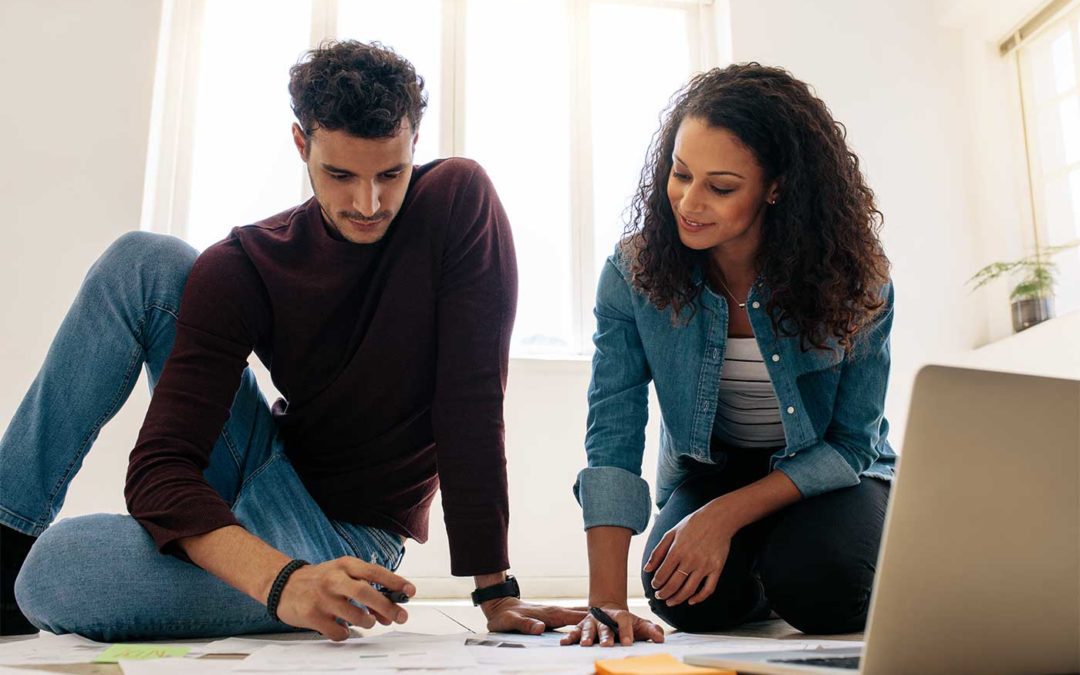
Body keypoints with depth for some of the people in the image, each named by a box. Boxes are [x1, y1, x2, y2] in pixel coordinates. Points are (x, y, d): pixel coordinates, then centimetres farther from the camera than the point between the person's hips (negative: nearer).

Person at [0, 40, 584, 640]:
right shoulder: (241, 266, -11)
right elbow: (160, 468, -21)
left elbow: (472, 400, -20)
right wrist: (282, 579, -39)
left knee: (56, 569, -27)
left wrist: (496, 591, -23)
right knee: (145, 260, -12)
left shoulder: (460, 199, -16)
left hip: (344, 533, -3)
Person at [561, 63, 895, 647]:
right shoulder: (635, 270, -20)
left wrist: (725, 515, -27)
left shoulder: (853, 277, -23)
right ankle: (748, 590, 13)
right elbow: (612, 437, -24)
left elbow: (850, 445, -15)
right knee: (693, 601, -24)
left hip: (825, 478, -1)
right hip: (708, 469, 2)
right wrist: (605, 600, -33)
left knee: (817, 588, -29)